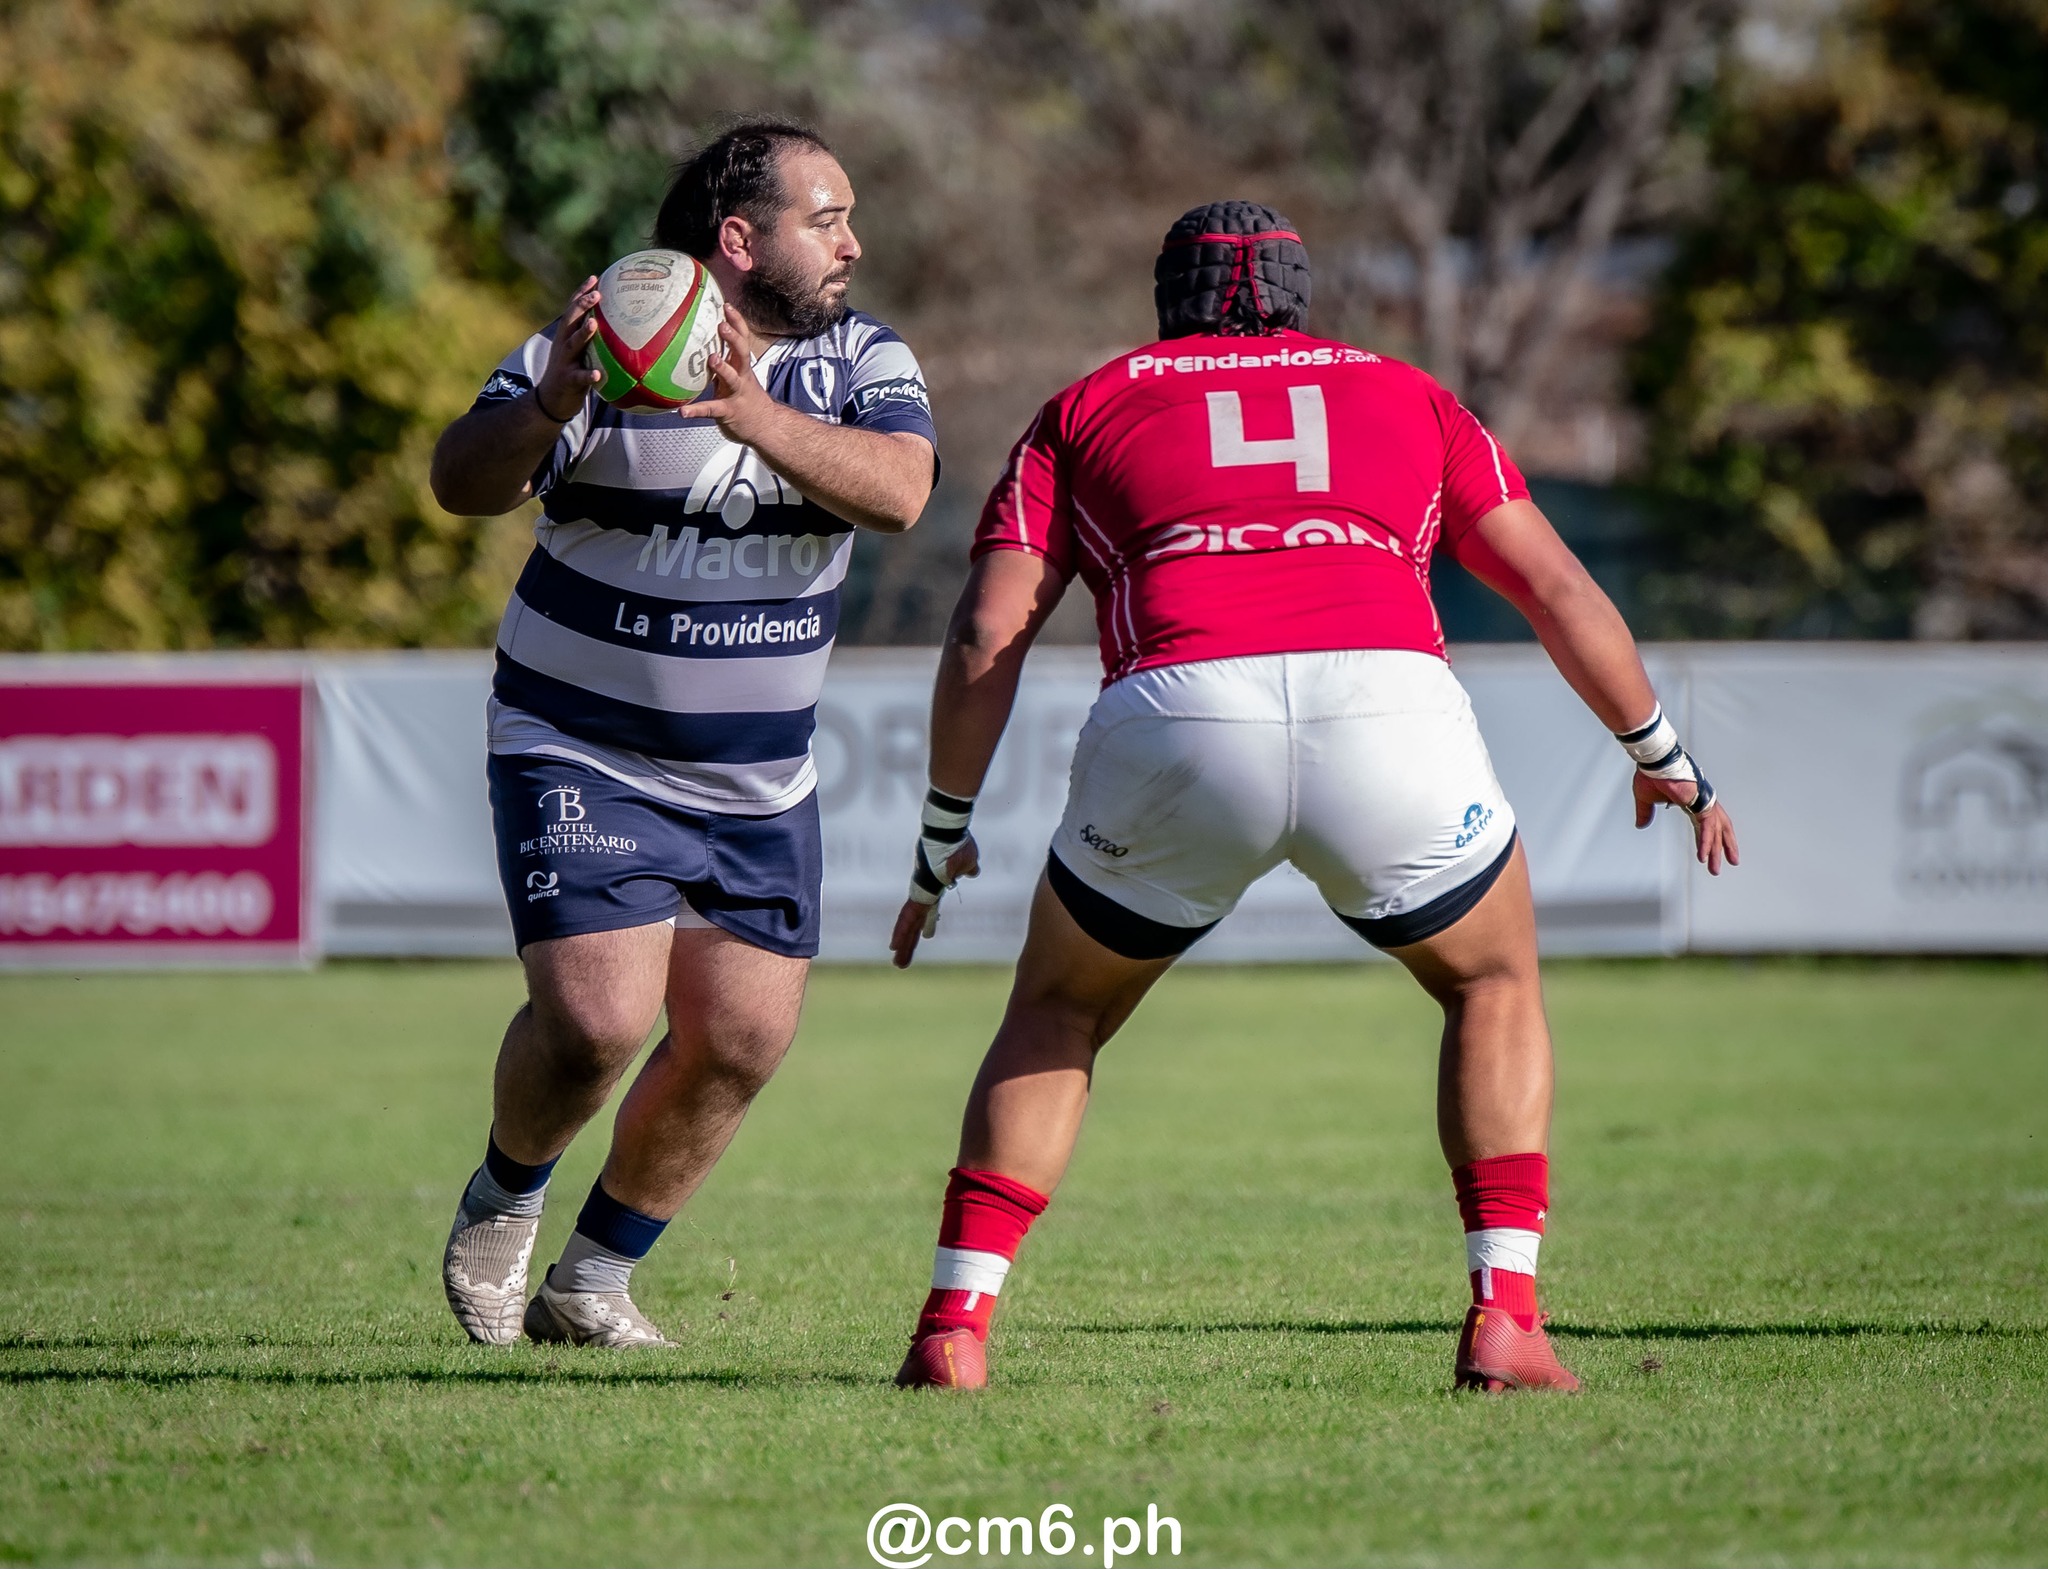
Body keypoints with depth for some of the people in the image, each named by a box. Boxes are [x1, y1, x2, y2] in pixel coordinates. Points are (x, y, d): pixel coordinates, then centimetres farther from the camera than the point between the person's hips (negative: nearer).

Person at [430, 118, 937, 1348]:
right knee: (597, 1019, -18)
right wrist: (548, 407, -44)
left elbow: (898, 489, -23)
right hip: (585, 759, -5)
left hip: (762, 778, 5)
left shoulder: (864, 362, -3)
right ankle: (502, 1206, 13)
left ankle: (593, 1281, 20)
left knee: (742, 1042, 1)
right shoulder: (595, 347, -12)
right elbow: (465, 484, -24)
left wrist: (761, 419, -39)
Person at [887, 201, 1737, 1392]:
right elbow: (1558, 591, 25)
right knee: (1495, 985, 27)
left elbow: (988, 636, 17)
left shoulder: (1091, 406, 29)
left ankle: (957, 1321, 12)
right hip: (1387, 703, 0)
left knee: (1059, 1017, 25)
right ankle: (1504, 1313, 12)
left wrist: (944, 837, 27)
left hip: (1173, 719, 0)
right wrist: (1665, 758, 37)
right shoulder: (1402, 394, 31)